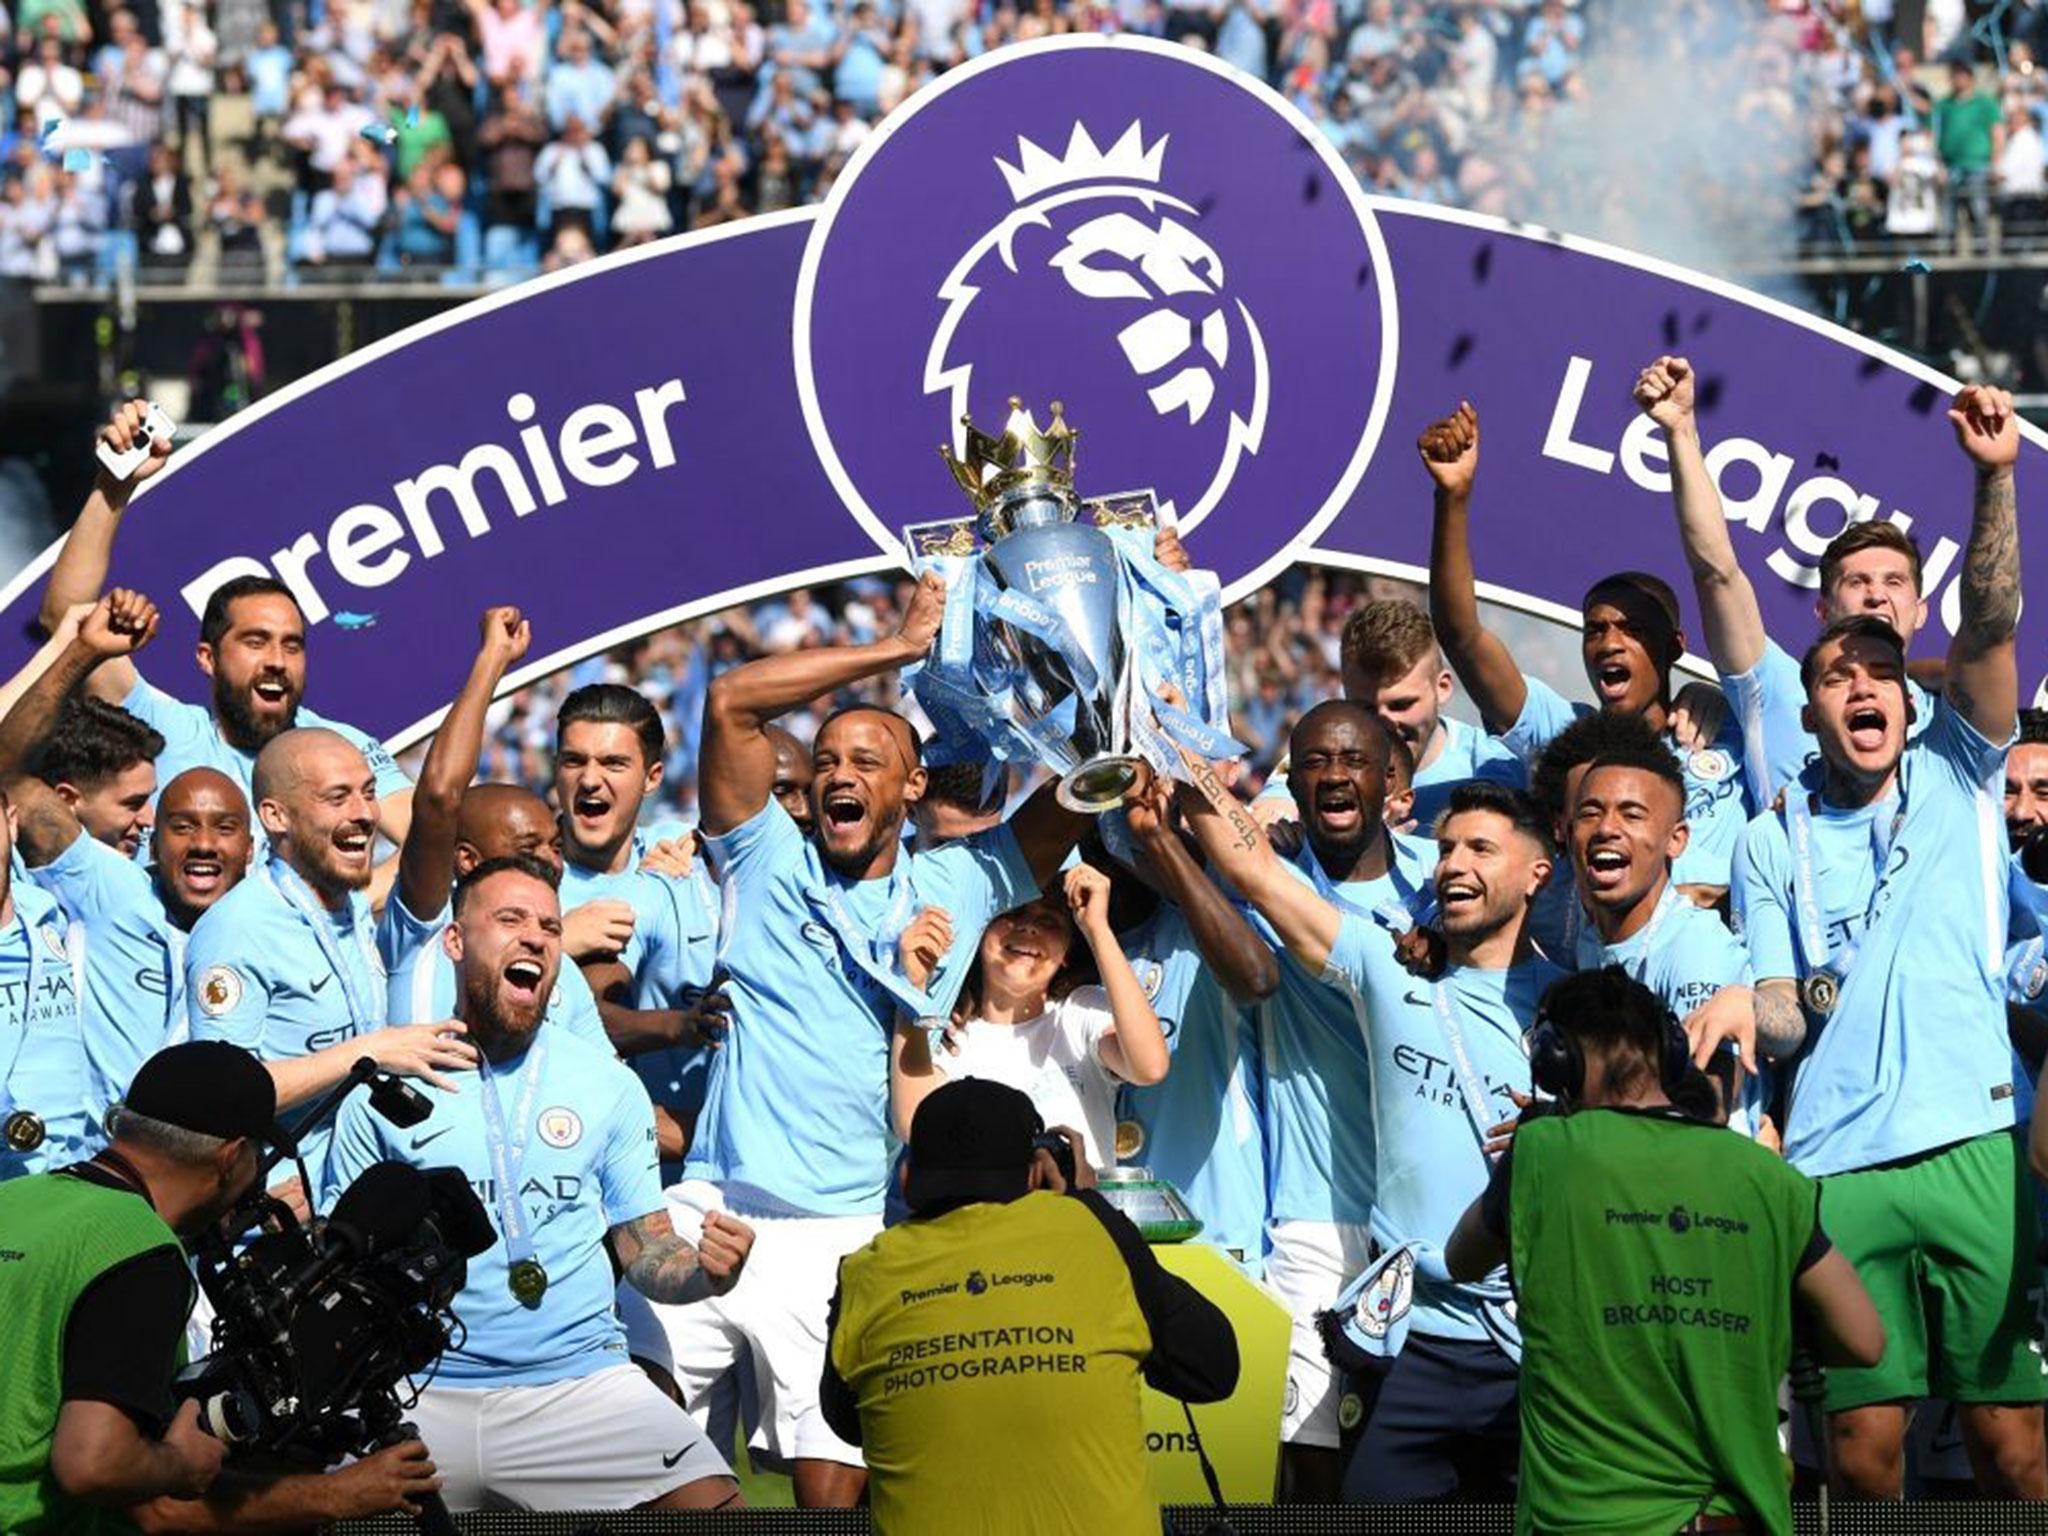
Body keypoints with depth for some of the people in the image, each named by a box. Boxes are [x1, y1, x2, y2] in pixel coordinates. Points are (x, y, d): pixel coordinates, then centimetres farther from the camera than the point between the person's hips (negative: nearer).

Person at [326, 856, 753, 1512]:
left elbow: (648, 1250, 13)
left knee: (713, 1504, -22)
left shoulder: (609, 1084, 12)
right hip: (422, 1392, 0)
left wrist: (703, 1272, -8)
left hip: (580, 1379, 0)